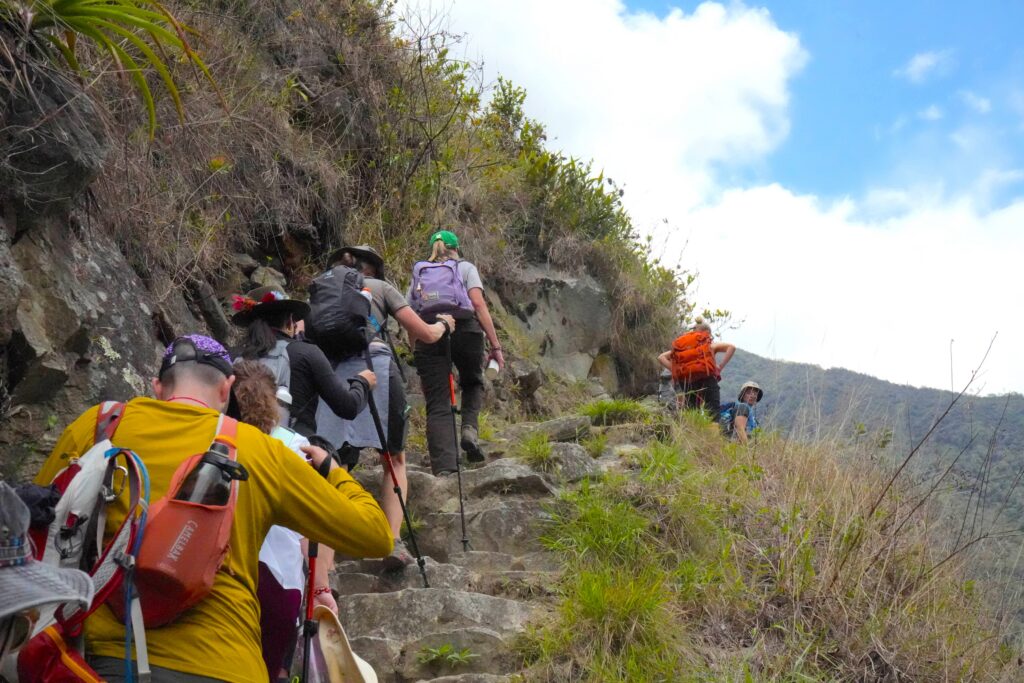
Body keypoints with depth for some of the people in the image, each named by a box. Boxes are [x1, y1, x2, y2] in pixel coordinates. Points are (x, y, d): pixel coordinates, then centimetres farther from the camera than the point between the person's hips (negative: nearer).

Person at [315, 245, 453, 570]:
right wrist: (443, 323, 33)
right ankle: (393, 541, -2)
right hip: (376, 367, -2)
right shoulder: (380, 287, 19)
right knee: (395, 458, 14)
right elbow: (425, 334, 15)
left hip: (331, 374, 2)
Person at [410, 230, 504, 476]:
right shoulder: (466, 267, 17)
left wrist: (417, 350, 21)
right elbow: (478, 304, 0)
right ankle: (470, 428, -1)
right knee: (472, 383, 26)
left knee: (437, 406, 0)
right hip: (465, 330, -1)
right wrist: (495, 345, -2)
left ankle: (442, 469, -12)